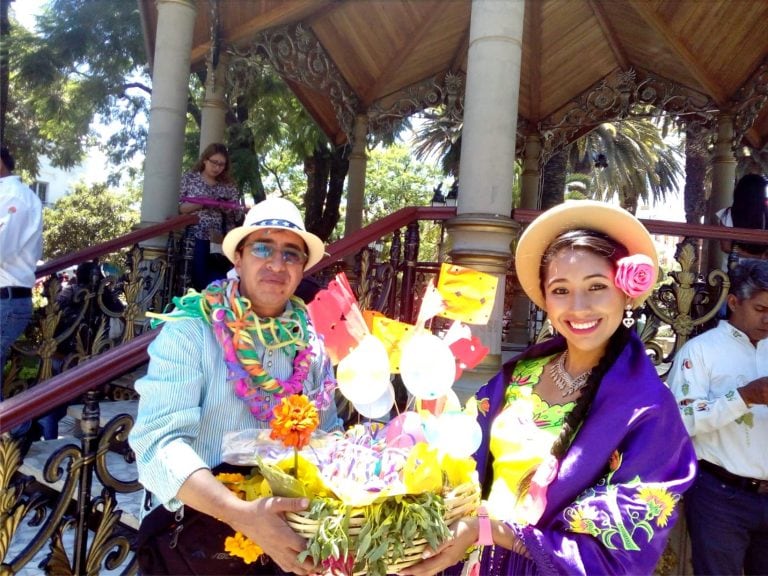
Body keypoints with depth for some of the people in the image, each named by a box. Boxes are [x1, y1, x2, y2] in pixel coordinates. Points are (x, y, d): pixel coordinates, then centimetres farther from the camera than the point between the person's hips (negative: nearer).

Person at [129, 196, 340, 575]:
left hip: (288, 515, 3)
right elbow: (159, 441, -19)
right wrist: (239, 513, -31)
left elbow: (328, 433, 8)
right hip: (198, 518, -2)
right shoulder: (189, 330, -10)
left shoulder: (309, 341, 3)